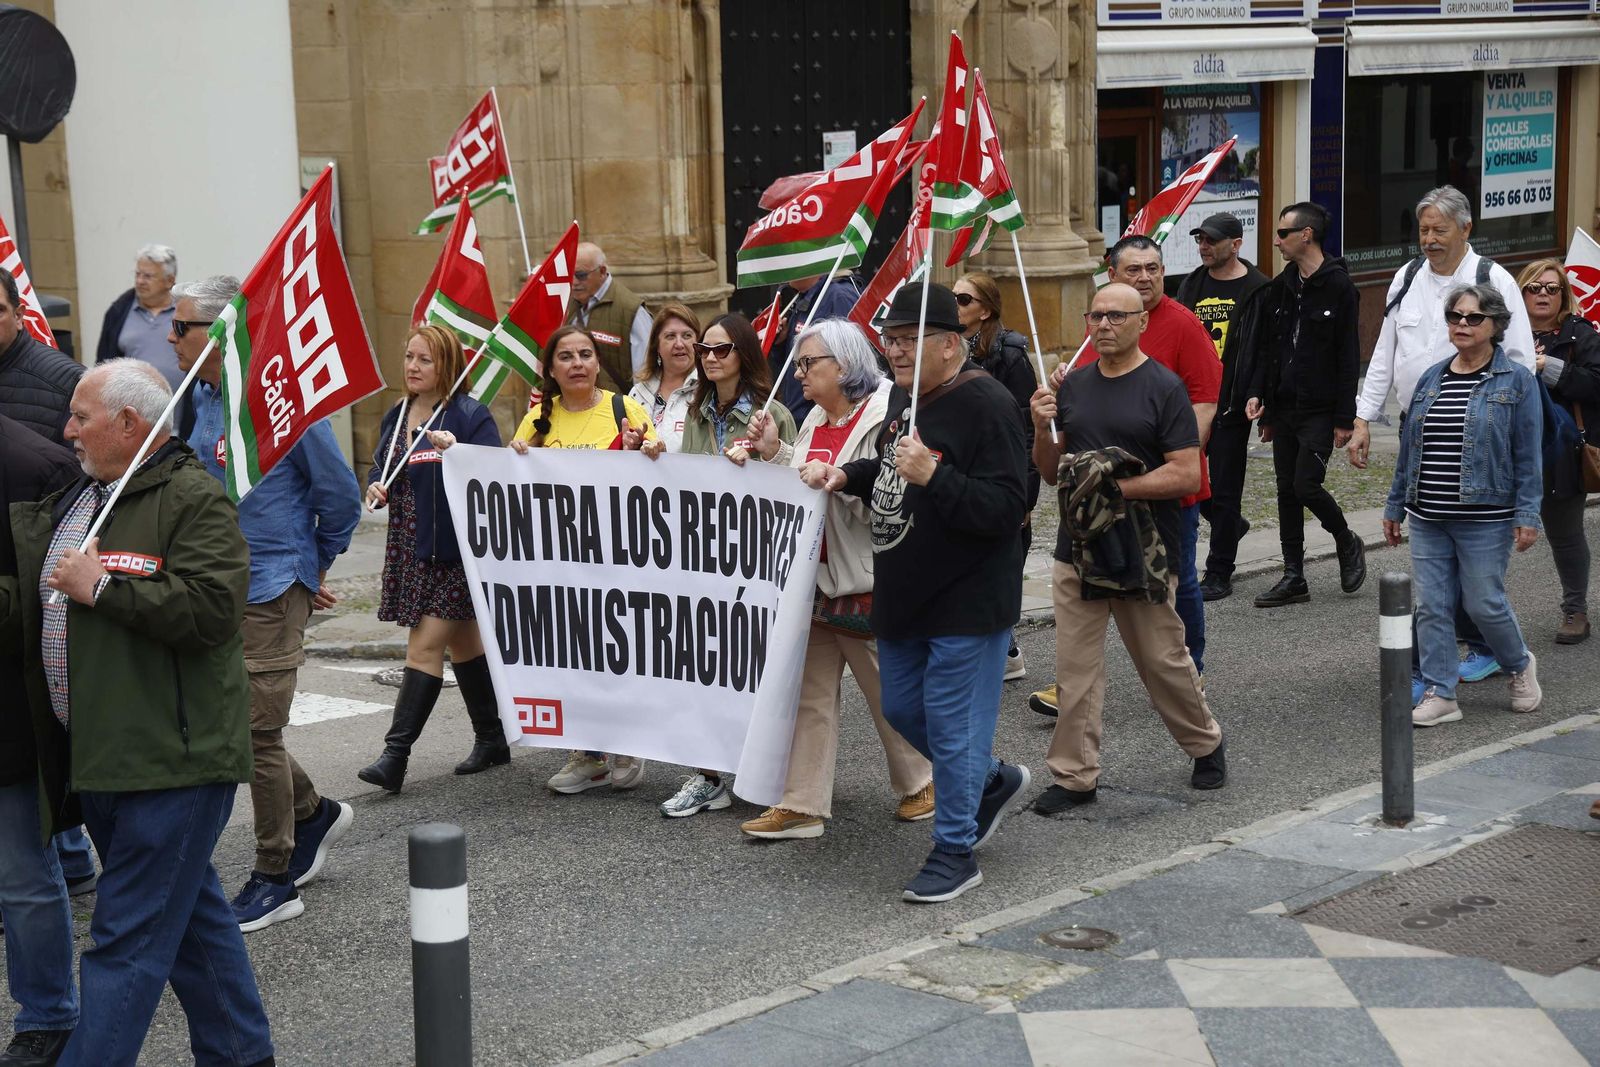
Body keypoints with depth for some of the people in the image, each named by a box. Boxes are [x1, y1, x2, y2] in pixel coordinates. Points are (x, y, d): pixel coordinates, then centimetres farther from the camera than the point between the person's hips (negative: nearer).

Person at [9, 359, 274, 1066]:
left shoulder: (193, 501, -12)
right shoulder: (70, 502, 16)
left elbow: (212, 610, -25)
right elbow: (35, 597, 31)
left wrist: (102, 587, -19)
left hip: (170, 757, -9)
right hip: (98, 760, 9)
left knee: (126, 940, -7)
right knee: (190, 914, 18)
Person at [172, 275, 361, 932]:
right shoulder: (198, 398, 6)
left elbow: (339, 494, -9)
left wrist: (318, 569, 4)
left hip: (270, 589, -7)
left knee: (256, 732, -3)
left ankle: (275, 880, 10)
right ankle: (313, 815, 35)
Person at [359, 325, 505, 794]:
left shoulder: (469, 415, -10)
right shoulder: (396, 417, 11)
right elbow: (380, 469, 21)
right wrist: (375, 489, -1)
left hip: (453, 549, -8)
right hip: (411, 548, 8)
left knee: (425, 645, -11)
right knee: (462, 642, 16)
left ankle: (396, 754, -11)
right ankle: (492, 740, 27)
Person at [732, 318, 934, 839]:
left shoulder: (886, 416, -14)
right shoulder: (816, 421, 12)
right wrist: (774, 452, 3)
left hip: (866, 581, -8)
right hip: (814, 577, 8)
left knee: (891, 694, 8)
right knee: (809, 693, 7)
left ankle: (920, 782, 28)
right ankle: (801, 805, 10)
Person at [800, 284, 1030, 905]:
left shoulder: (986, 406, -20)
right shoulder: (903, 396, 8)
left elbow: (1005, 508, -26)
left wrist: (933, 476, -34)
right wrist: (845, 475, 8)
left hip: (966, 604, -9)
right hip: (903, 598, 9)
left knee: (952, 726, -2)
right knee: (902, 710, 20)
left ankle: (954, 853, 11)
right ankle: (994, 782, 40)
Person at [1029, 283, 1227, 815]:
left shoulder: (1164, 388, -7)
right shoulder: (1074, 387, 10)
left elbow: (1186, 474, -13)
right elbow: (1051, 472, 13)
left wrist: (1117, 487, -19)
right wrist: (1042, 431, -6)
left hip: (1144, 552, -4)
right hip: (1077, 551, 5)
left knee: (1164, 661, 7)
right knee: (1075, 668, 3)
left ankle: (1206, 745, 30)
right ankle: (1074, 775, 10)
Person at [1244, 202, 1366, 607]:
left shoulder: (1338, 287, -9)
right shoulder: (1281, 288, 11)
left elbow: (1348, 357, -11)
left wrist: (1344, 418, -13)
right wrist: (1258, 394, 3)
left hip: (1319, 411, -7)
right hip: (1283, 407, 7)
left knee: (1306, 485, -12)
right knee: (1287, 489, 7)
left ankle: (1348, 543, 15)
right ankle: (1294, 577, 13)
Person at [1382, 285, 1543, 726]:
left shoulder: (1515, 381, -3)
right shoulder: (1431, 379, 11)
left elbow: (1528, 454, -5)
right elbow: (1409, 448, 15)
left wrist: (1527, 515, -11)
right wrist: (1395, 506, 15)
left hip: (1484, 520, -5)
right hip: (1428, 520, 5)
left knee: (1484, 603, 0)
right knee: (1431, 607, 3)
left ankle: (1521, 665, 28)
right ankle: (1440, 694, 11)